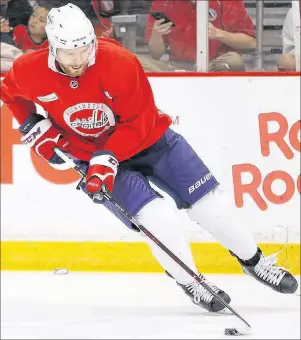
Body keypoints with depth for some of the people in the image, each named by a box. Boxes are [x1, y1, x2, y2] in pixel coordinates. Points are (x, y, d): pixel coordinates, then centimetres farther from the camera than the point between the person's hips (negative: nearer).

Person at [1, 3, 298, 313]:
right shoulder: (30, 72, -21)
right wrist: (32, 126, -7)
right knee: (156, 217, -20)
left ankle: (254, 262, 24)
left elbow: (139, 122, -22)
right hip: (92, 155, 0)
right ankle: (190, 283, 1)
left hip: (147, 139, 0)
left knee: (210, 204, 1)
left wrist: (108, 158, -32)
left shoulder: (119, 62, -29)